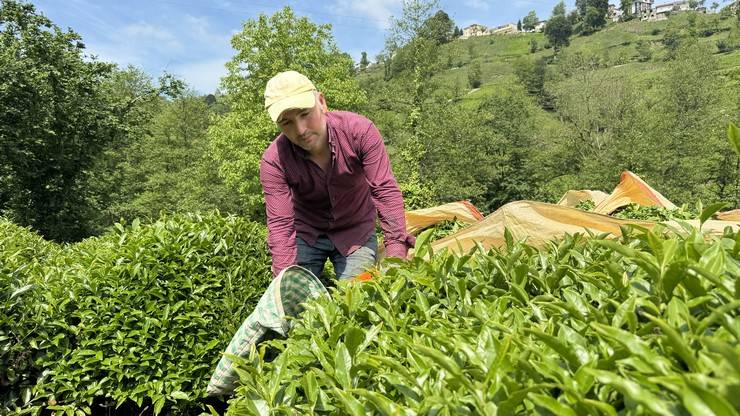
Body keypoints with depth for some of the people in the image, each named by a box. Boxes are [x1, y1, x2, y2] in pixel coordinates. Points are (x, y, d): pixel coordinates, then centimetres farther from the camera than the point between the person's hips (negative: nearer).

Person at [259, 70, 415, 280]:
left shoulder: (359, 130, -25)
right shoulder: (273, 161, -23)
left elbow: (385, 190, -26)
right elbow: (280, 224, -25)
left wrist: (397, 252, -35)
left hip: (356, 231, 0)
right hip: (305, 233, 1)